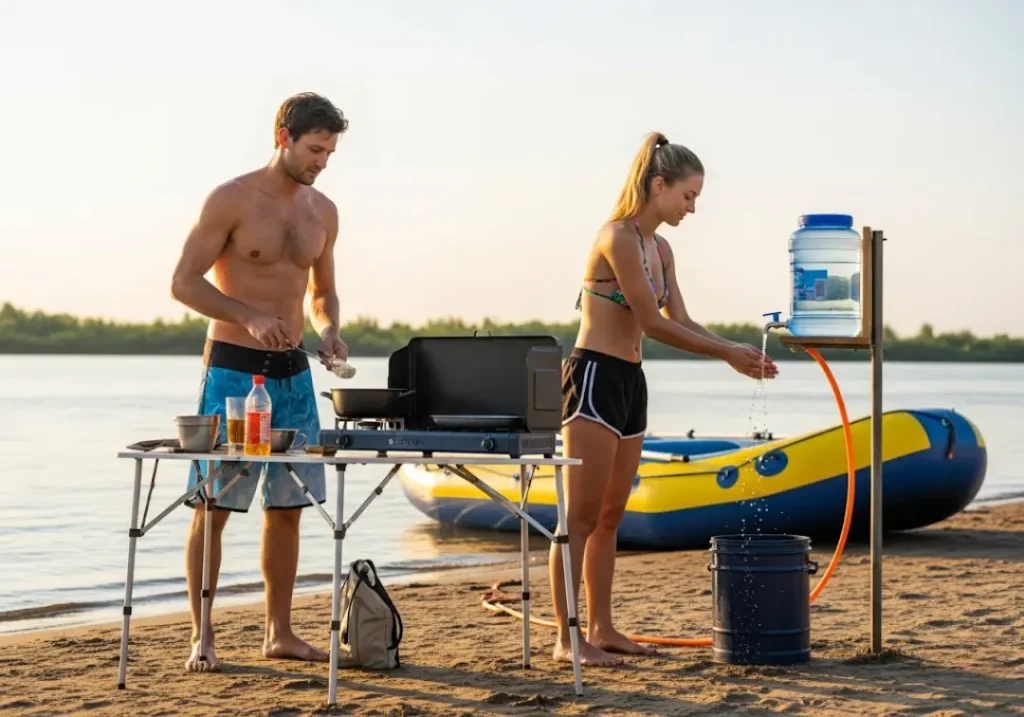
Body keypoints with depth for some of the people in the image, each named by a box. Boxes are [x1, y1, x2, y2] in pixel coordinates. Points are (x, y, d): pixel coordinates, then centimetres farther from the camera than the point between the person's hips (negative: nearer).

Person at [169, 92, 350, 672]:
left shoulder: (323, 212, 9)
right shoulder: (232, 200, -9)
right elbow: (184, 282, -11)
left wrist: (328, 330, 0)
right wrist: (251, 318, -22)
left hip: (292, 370, 6)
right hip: (233, 367, -6)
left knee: (288, 506, 8)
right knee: (213, 505, -4)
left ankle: (280, 632, 17)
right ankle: (202, 638, 2)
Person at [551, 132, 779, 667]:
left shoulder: (660, 249, 14)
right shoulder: (618, 237, -14)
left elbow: (681, 321, 16)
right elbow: (652, 323, -16)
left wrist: (736, 353, 2)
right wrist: (727, 352, -12)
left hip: (630, 382, 9)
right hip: (595, 376, -9)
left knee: (610, 516, 12)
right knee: (581, 516, -7)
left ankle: (601, 628, 18)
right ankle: (567, 638, -5)